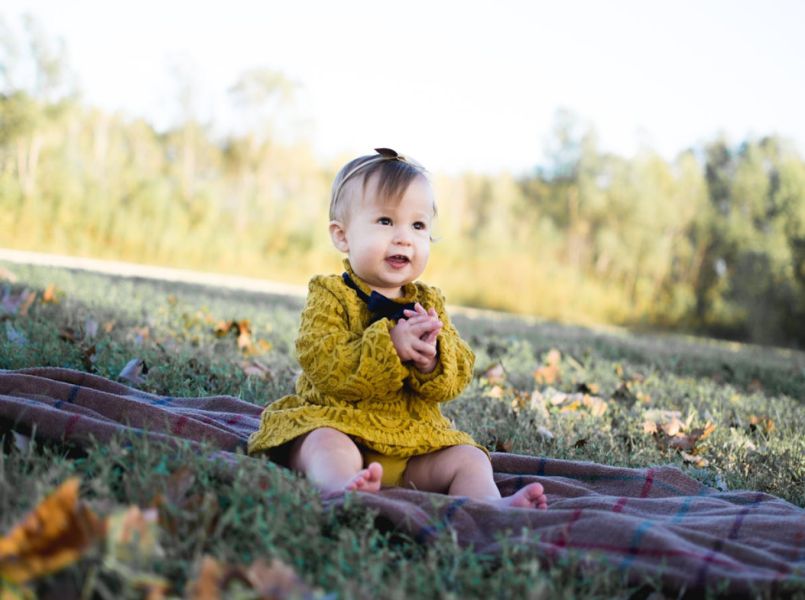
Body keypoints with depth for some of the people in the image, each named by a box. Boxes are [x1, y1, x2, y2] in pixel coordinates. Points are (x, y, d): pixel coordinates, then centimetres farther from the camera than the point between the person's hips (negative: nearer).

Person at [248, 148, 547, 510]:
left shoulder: (429, 303, 11)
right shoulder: (329, 295, -3)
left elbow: (457, 377, 3)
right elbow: (325, 367, -17)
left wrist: (431, 358, -21)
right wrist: (389, 345, -28)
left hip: (414, 438, 5)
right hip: (338, 422, -5)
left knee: (469, 458, -9)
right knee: (330, 446, -34)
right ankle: (345, 488, -59)